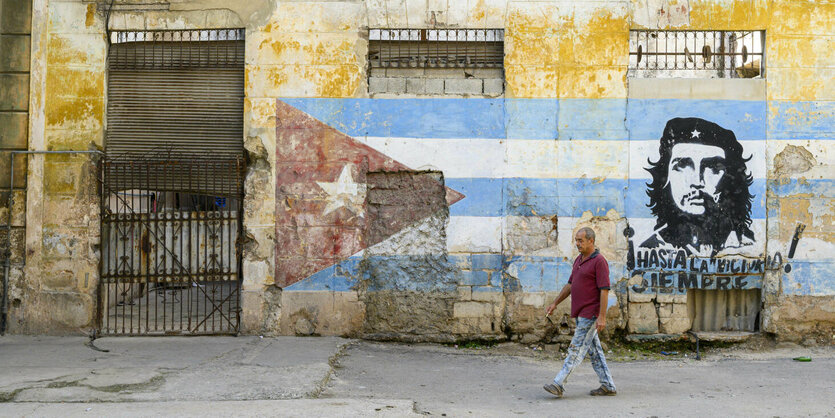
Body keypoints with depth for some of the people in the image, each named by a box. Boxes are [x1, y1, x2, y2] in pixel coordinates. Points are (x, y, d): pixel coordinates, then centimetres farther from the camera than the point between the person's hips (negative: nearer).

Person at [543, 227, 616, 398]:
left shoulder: (599, 261, -13)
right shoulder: (579, 260, 14)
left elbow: (604, 290, -17)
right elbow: (570, 284, 21)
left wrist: (602, 317, -21)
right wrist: (555, 303, 16)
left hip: (590, 315, -9)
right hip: (581, 314, 9)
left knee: (577, 349, -8)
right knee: (594, 350, 11)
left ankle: (558, 385, -9)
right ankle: (608, 386, 18)